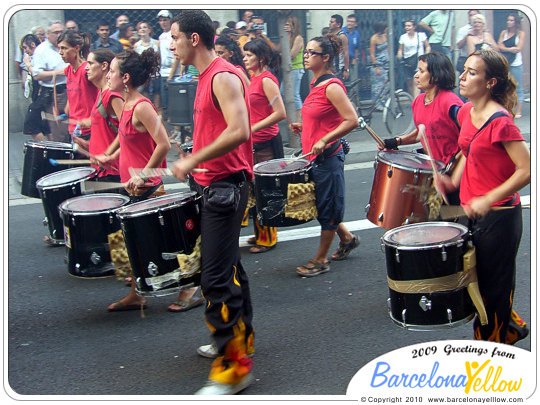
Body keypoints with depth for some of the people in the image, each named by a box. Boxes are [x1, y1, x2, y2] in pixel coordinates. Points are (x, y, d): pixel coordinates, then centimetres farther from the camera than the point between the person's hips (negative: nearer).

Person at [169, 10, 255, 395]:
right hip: (216, 184, 11)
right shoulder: (208, 77, 15)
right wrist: (195, 162, 15)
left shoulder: (224, 77, -16)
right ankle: (239, 340, 34)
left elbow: (239, 132, -28)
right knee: (228, 268, 20)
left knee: (217, 277, -12)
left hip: (226, 185, -11)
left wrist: (193, 160, -24)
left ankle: (234, 367, -6)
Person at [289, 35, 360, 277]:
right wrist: (303, 127, 9)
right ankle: (347, 238, 38)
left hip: (328, 157, -9)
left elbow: (352, 120, -22)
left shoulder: (332, 86, -17)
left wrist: (324, 141, -25)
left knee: (327, 209, 3)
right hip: (314, 158, 9)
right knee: (321, 206, 19)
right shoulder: (316, 84, 11)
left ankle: (320, 260, 14)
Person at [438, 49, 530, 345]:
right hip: (474, 212, 9)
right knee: (480, 280, 21)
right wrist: (455, 179, 7)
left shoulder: (500, 121, -22)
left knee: (492, 287, 7)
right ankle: (510, 327, 42)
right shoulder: (467, 112, 4)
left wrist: (488, 200, -27)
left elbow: (527, 170, -23)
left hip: (499, 216, -9)